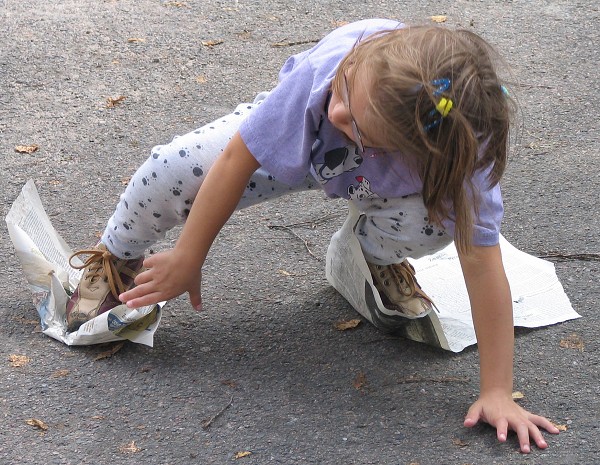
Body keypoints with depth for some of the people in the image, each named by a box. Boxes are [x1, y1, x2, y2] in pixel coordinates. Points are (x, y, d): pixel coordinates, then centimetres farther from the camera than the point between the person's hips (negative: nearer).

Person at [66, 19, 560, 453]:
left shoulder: (460, 154, -43)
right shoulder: (329, 62, -43)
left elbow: (482, 263, -37)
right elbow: (238, 157, -31)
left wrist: (497, 393, -36)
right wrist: (188, 258, -22)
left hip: (382, 183, 0)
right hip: (296, 134, 0)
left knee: (435, 222, -34)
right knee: (172, 169, -24)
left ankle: (378, 256, 6)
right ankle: (116, 260, 11)